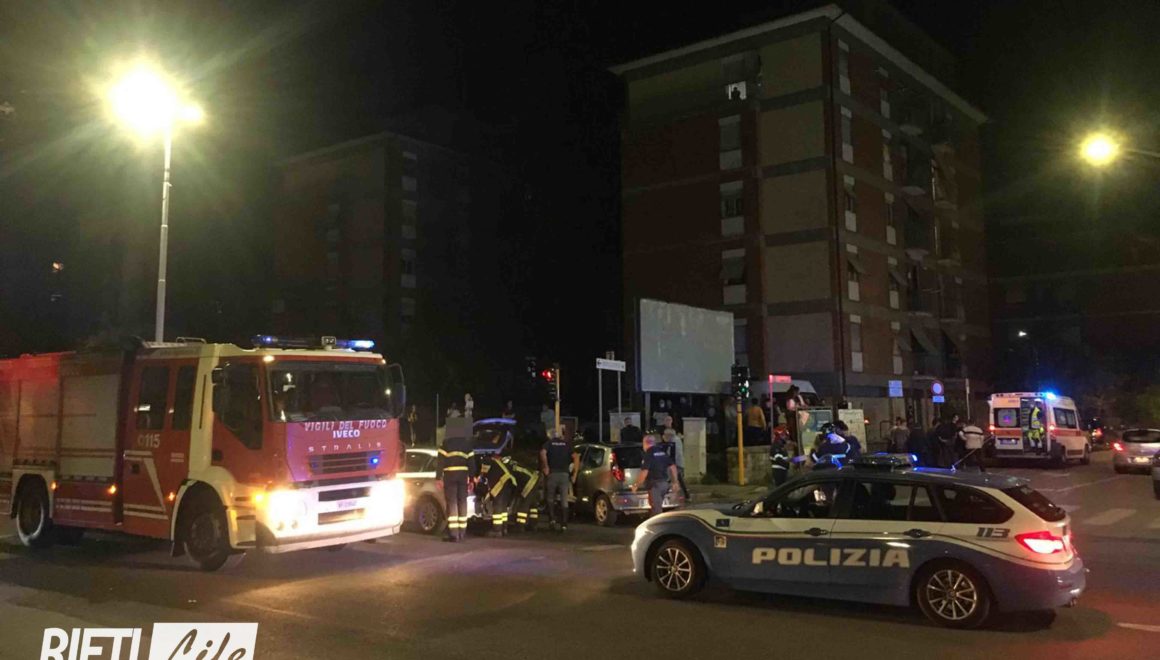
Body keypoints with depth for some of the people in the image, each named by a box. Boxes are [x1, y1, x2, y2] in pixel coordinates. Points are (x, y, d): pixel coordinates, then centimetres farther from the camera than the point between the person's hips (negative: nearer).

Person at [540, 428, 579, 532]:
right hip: (564, 474, 2)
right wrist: (575, 473, 2)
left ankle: (552, 518, -3)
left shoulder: (548, 443, 8)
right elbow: (576, 456, 0)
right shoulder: (567, 444, 13)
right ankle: (564, 524, 2)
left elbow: (543, 453, -14)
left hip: (552, 473, -2)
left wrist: (545, 467, -9)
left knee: (550, 498, 13)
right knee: (564, 500, 5)